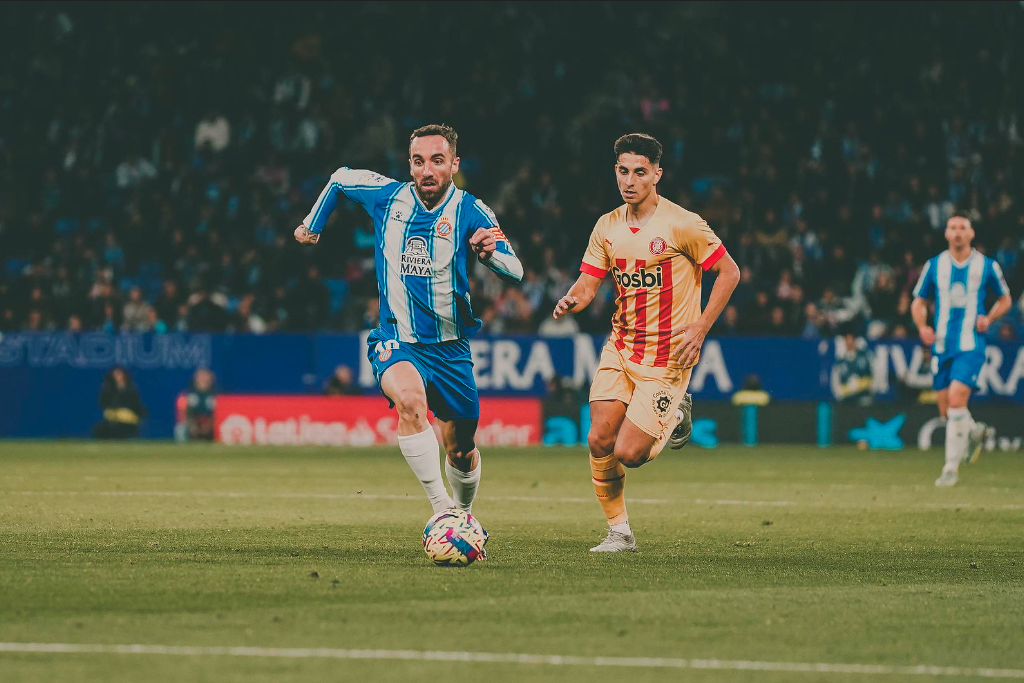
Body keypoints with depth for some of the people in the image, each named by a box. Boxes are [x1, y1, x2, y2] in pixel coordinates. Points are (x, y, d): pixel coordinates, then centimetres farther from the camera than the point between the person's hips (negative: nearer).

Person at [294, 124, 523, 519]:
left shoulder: (470, 211, -8)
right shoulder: (387, 196, -3)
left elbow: (515, 272, -18)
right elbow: (340, 178, 18)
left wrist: (489, 253, -39)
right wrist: (313, 224, 25)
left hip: (450, 348, 1)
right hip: (396, 342, -1)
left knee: (461, 451, 11)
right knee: (409, 398, -35)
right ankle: (441, 507, -35)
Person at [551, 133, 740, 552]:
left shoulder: (682, 225, -12)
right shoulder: (608, 227, 4)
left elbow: (729, 272, -6)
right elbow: (587, 284, 4)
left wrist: (700, 329, -13)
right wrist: (571, 301, -20)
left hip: (667, 356, -5)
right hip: (620, 347, 5)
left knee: (628, 453, -11)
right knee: (599, 442, -6)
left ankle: (674, 418, 21)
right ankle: (619, 532, 12)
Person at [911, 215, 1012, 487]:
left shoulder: (987, 266, 1)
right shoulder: (934, 265, 5)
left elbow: (1005, 299, 14)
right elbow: (918, 302, 14)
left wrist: (989, 318, -5)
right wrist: (922, 327, -5)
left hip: (971, 345, -3)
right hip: (941, 345, 3)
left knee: (956, 399, -19)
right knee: (946, 410, 6)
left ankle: (952, 467, -13)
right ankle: (975, 432, 40)